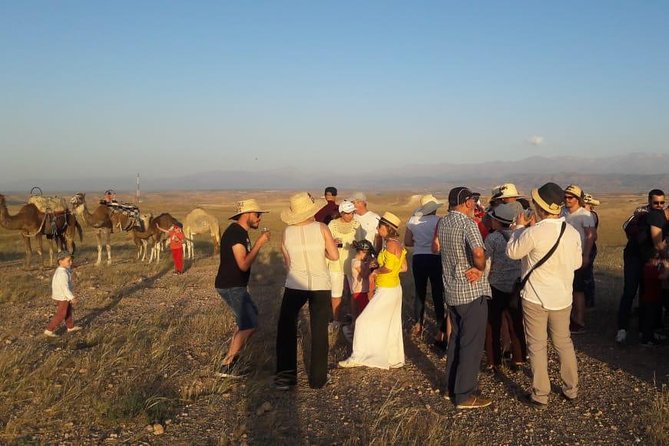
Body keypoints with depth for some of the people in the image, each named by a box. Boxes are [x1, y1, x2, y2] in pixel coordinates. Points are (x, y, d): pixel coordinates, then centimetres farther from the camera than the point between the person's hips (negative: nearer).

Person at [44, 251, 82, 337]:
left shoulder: (59, 270, 4)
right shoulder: (63, 273, -29)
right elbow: (65, 287, -30)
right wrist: (72, 297, -27)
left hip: (61, 296, 10)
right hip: (62, 297, -10)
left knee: (69, 311, 22)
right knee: (60, 314, 1)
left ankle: (71, 327, 35)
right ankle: (49, 330, 8)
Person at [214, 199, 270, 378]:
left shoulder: (241, 232, 13)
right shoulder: (235, 233, -19)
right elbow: (243, 265, -24)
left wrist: (260, 242, 11)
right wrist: (259, 243, -20)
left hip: (236, 285, 11)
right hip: (230, 287, -11)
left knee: (251, 314, 21)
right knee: (249, 325, -11)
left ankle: (231, 355, 26)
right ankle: (227, 366, -4)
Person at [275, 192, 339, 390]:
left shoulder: (287, 232, -2)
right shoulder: (321, 228, -7)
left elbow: (287, 262, 5)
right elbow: (334, 255, -4)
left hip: (295, 285, 1)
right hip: (320, 286, -1)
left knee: (286, 329, 17)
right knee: (319, 332, 10)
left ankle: (286, 374, 13)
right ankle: (317, 378, 16)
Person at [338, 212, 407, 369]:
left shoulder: (391, 244, -19)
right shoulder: (397, 244, 8)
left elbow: (388, 267, -27)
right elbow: (403, 268, 12)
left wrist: (376, 271, -9)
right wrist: (380, 271, 8)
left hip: (386, 291, -9)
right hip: (394, 289, 10)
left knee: (364, 321, -2)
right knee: (391, 326, 16)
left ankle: (357, 357, 5)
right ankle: (395, 359, 24)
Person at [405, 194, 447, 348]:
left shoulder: (413, 221, 2)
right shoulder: (438, 221, -10)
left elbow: (407, 242, 7)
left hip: (418, 259, 4)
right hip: (435, 259, -4)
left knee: (420, 292, 18)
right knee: (438, 294, 2)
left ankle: (418, 324, 31)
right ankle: (441, 331, 3)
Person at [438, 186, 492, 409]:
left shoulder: (442, 222, 5)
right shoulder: (467, 222, -18)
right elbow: (479, 252, -34)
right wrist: (480, 268, -14)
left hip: (451, 290, 8)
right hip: (472, 291, -8)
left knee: (455, 339, 19)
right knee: (471, 343, 1)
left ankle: (452, 388, 27)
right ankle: (465, 395, 7)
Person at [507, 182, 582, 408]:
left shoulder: (533, 233, -23)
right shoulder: (572, 232, -6)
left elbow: (512, 252, -7)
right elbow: (577, 263, 7)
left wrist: (519, 227, 5)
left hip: (535, 298, -5)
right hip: (562, 297, 5)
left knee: (537, 346, 7)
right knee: (564, 343, 20)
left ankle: (540, 396, 16)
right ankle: (571, 389, 32)